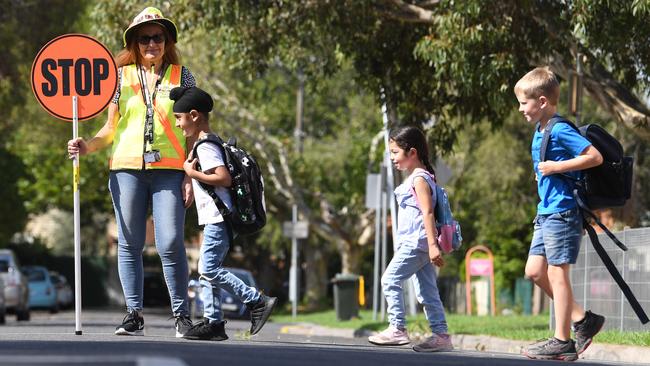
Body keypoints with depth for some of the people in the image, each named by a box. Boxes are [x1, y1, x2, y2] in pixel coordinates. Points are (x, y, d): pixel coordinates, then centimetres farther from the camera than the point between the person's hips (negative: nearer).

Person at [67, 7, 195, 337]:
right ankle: (134, 315, 8)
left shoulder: (181, 75, 8)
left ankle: (182, 314, 0)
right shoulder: (122, 75, 11)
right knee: (130, 244, 2)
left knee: (170, 243, -10)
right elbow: (111, 128, 13)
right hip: (127, 167, 2)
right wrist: (87, 146, -5)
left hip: (169, 169, -2)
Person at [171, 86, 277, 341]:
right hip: (215, 219, 11)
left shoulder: (205, 147, -14)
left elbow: (224, 178, -24)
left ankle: (259, 301, -10)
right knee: (207, 271, 9)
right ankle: (214, 322, 9)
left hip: (217, 219, -11)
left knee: (209, 270, -12)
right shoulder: (210, 143, 18)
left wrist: (193, 173, -17)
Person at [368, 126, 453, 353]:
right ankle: (441, 335, 6)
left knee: (391, 279, -10)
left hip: (416, 241, -10)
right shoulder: (416, 178, 19)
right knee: (427, 291, 7)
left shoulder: (419, 179, -10)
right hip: (416, 243, 10)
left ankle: (397, 329, -11)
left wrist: (433, 245, -26)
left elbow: (427, 213, -19)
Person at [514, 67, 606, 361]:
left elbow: (595, 157, -20)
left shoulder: (560, 130, -14)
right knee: (535, 270, 10)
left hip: (562, 211, -10)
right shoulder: (540, 132, 14)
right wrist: (543, 171, 12)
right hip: (546, 212, 10)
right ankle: (582, 320, 17)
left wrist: (556, 167, -20)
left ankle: (563, 342, 1)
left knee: (557, 272, -5)